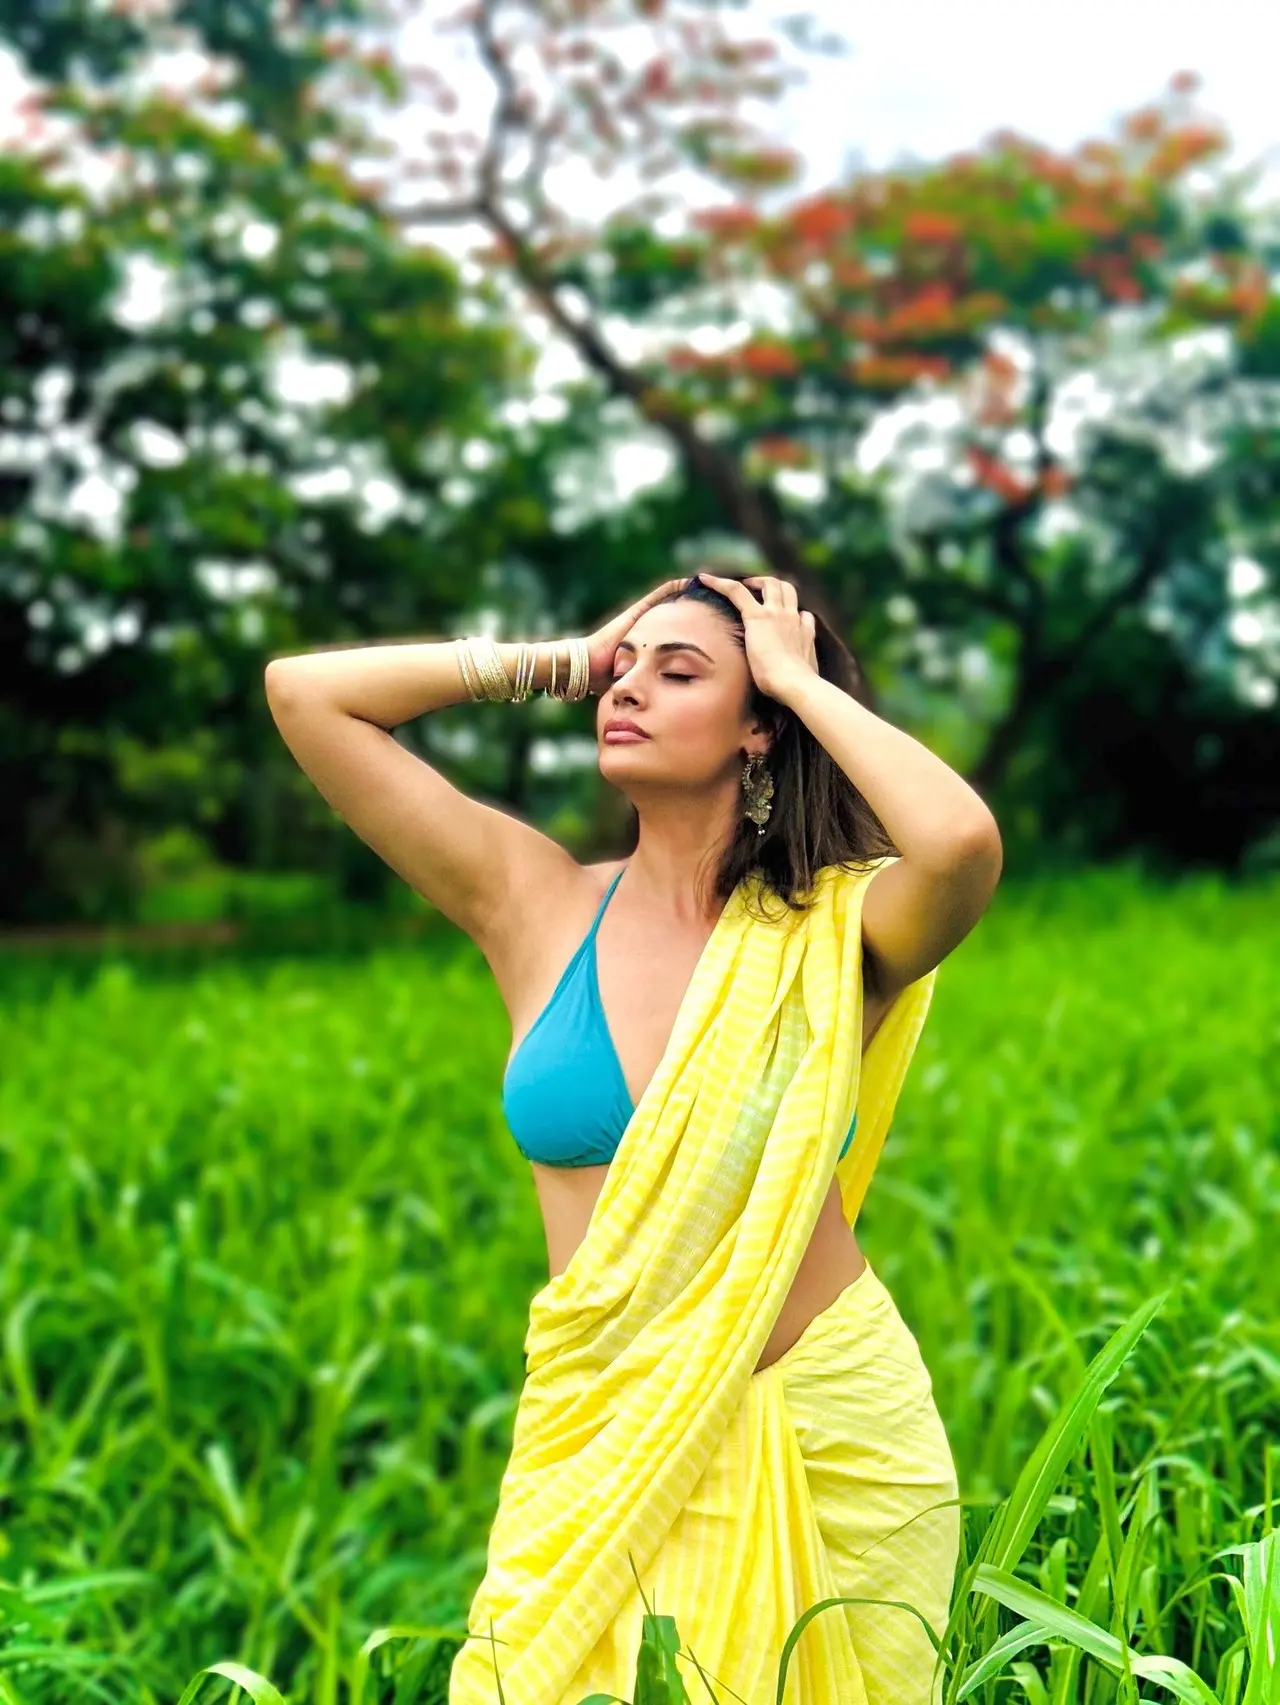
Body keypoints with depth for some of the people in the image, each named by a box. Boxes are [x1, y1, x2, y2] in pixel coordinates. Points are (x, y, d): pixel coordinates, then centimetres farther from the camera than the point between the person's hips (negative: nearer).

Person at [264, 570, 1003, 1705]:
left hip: (834, 1439, -1)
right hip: (599, 1443, 1)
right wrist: (559, 662, -1)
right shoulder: (535, 904, -1)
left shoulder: (834, 930, -6)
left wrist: (801, 675, -14)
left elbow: (963, 838, -30)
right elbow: (304, 690, -3)